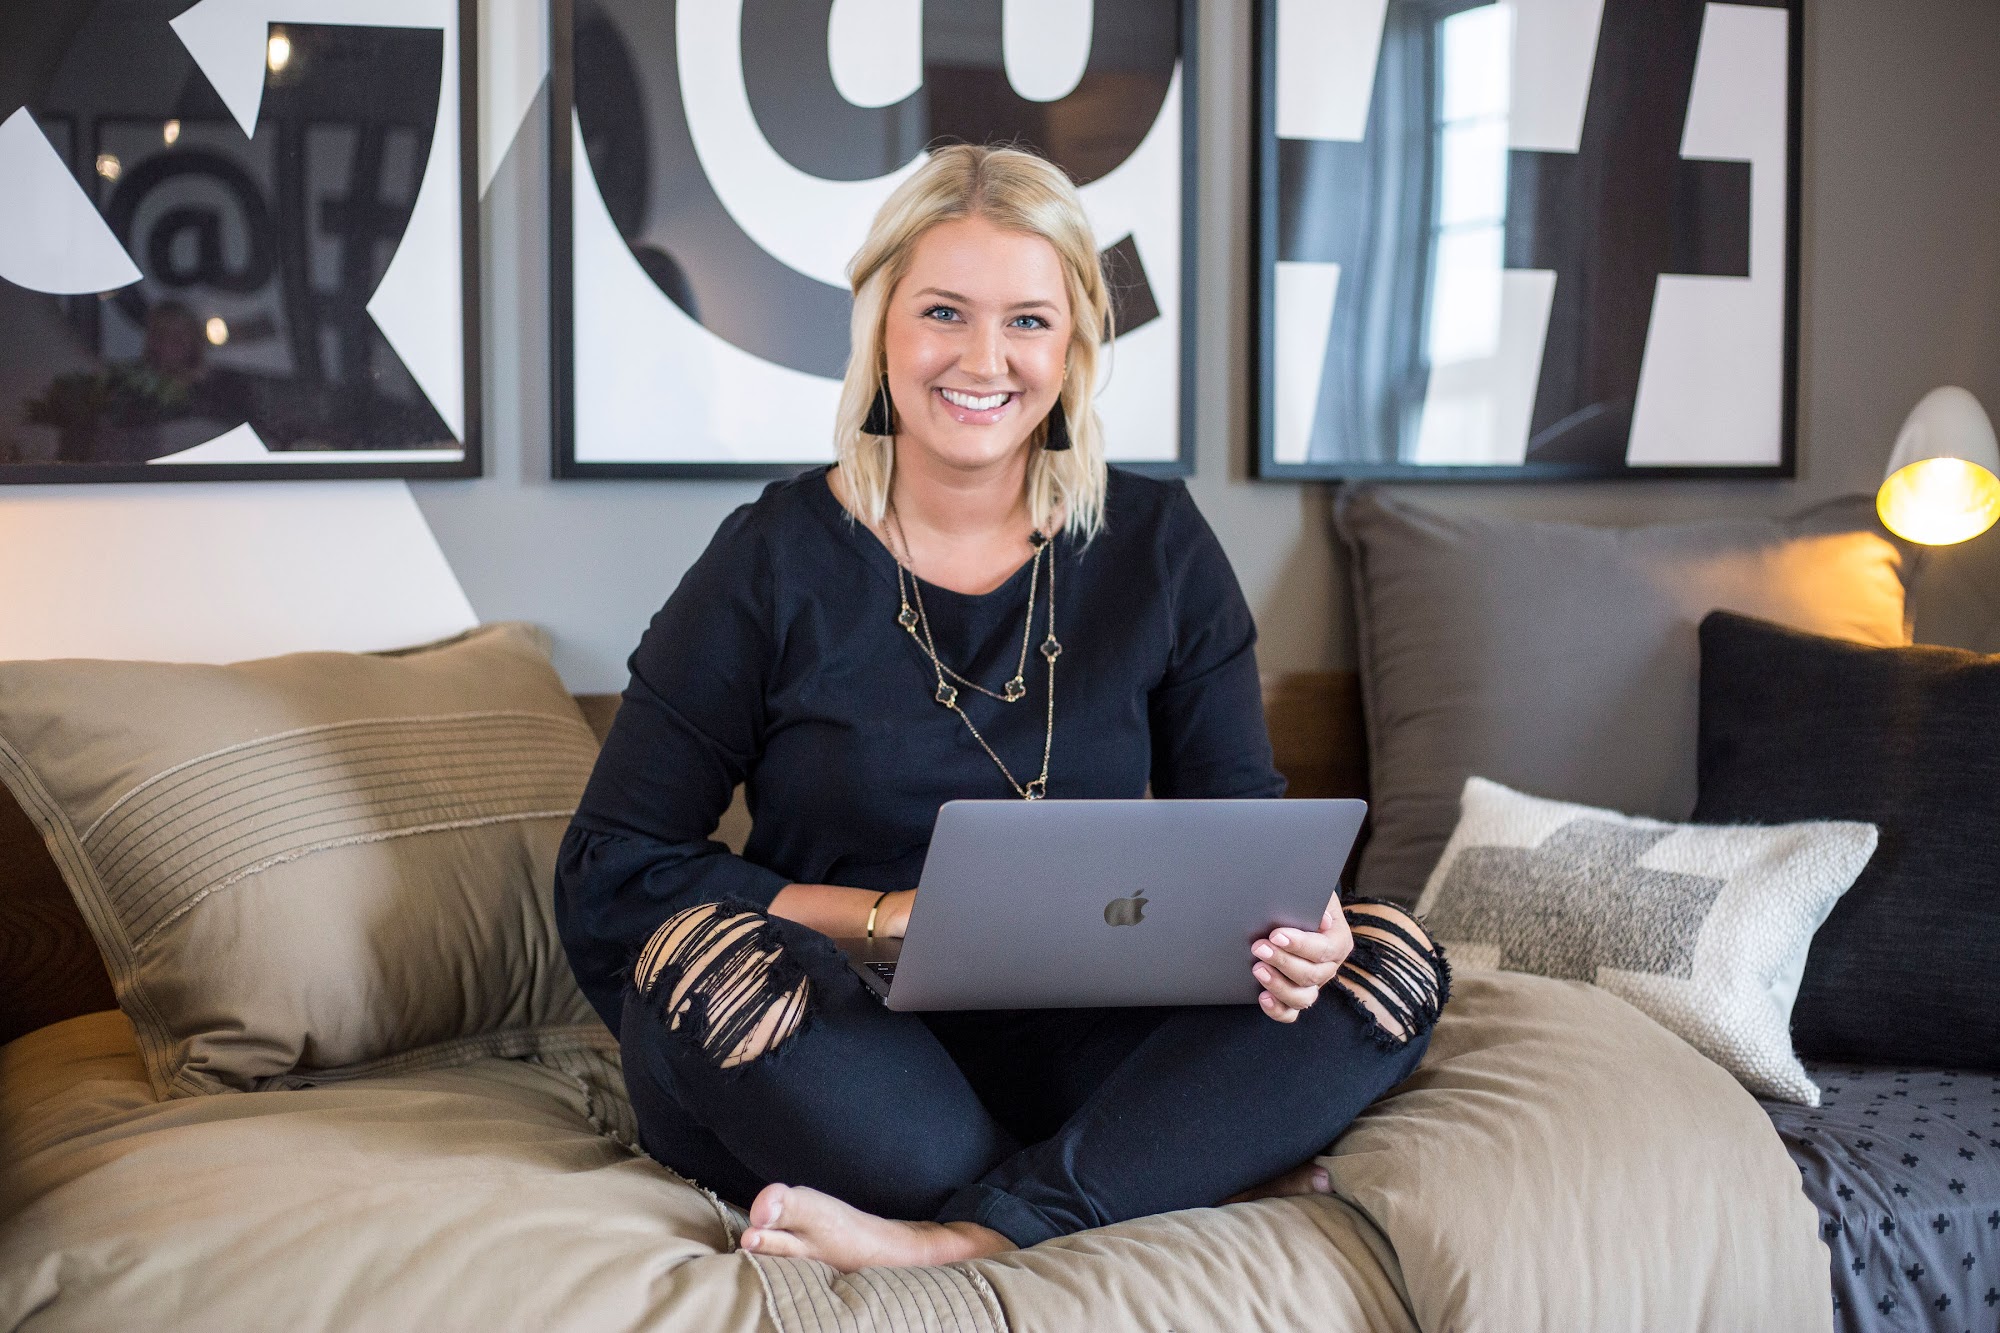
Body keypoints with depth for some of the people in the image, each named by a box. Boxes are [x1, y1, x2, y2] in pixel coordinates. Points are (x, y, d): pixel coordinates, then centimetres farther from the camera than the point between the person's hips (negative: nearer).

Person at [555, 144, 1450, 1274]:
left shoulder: (1159, 547, 4)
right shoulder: (777, 563, -4)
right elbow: (609, 879, -6)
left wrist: (1279, 917, -18)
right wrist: (896, 916, -18)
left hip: (1081, 1047, 3)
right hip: (841, 1059, -2)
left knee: (1393, 962, -17)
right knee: (717, 958, -33)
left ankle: (971, 1235, -30)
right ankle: (1192, 1182, -24)